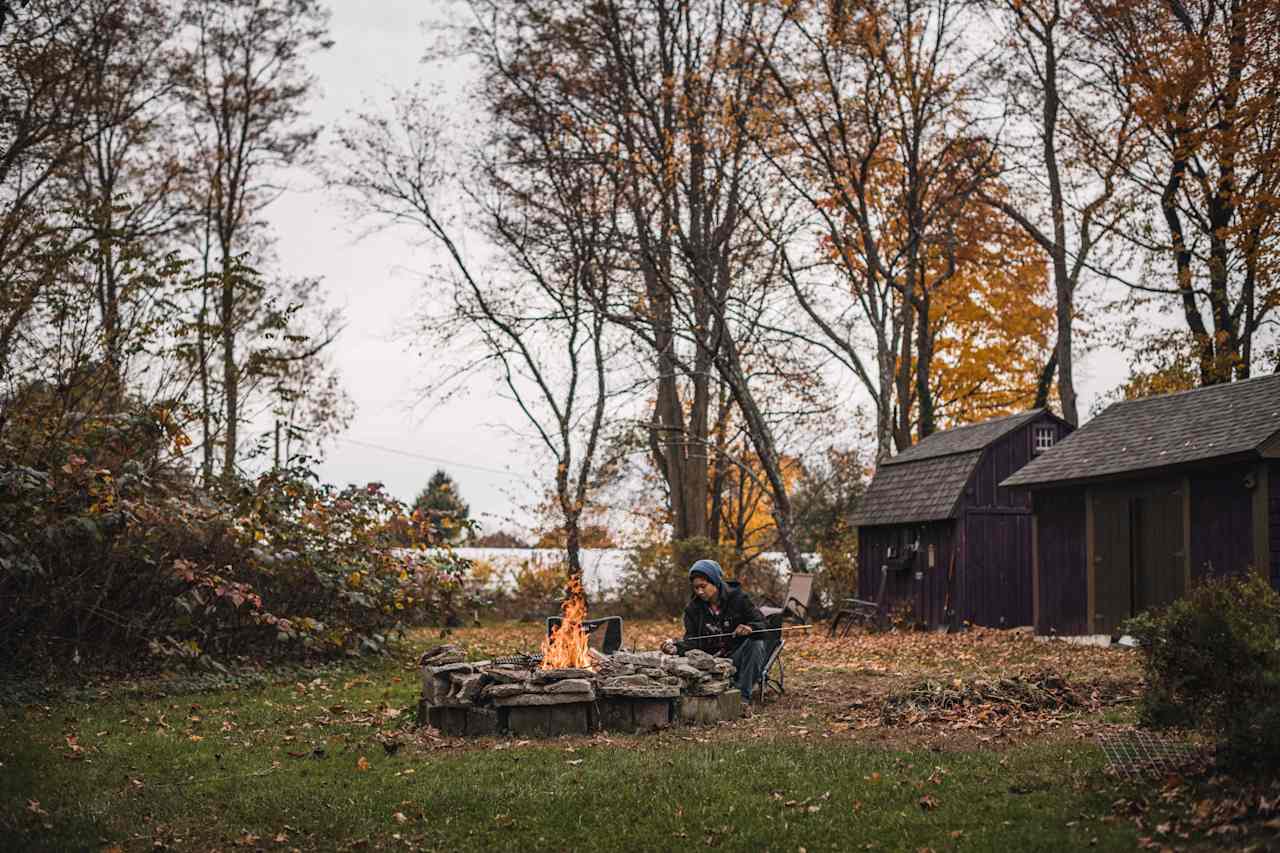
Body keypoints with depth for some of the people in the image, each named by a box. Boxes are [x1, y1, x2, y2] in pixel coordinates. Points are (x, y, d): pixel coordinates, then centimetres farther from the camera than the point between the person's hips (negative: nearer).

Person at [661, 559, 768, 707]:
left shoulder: (738, 598, -4)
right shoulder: (693, 607, 2)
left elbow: (760, 622, -4)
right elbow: (692, 639, -2)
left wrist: (749, 628, -28)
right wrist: (677, 647, -24)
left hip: (738, 657, 0)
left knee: (756, 644, -32)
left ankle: (743, 696, -25)